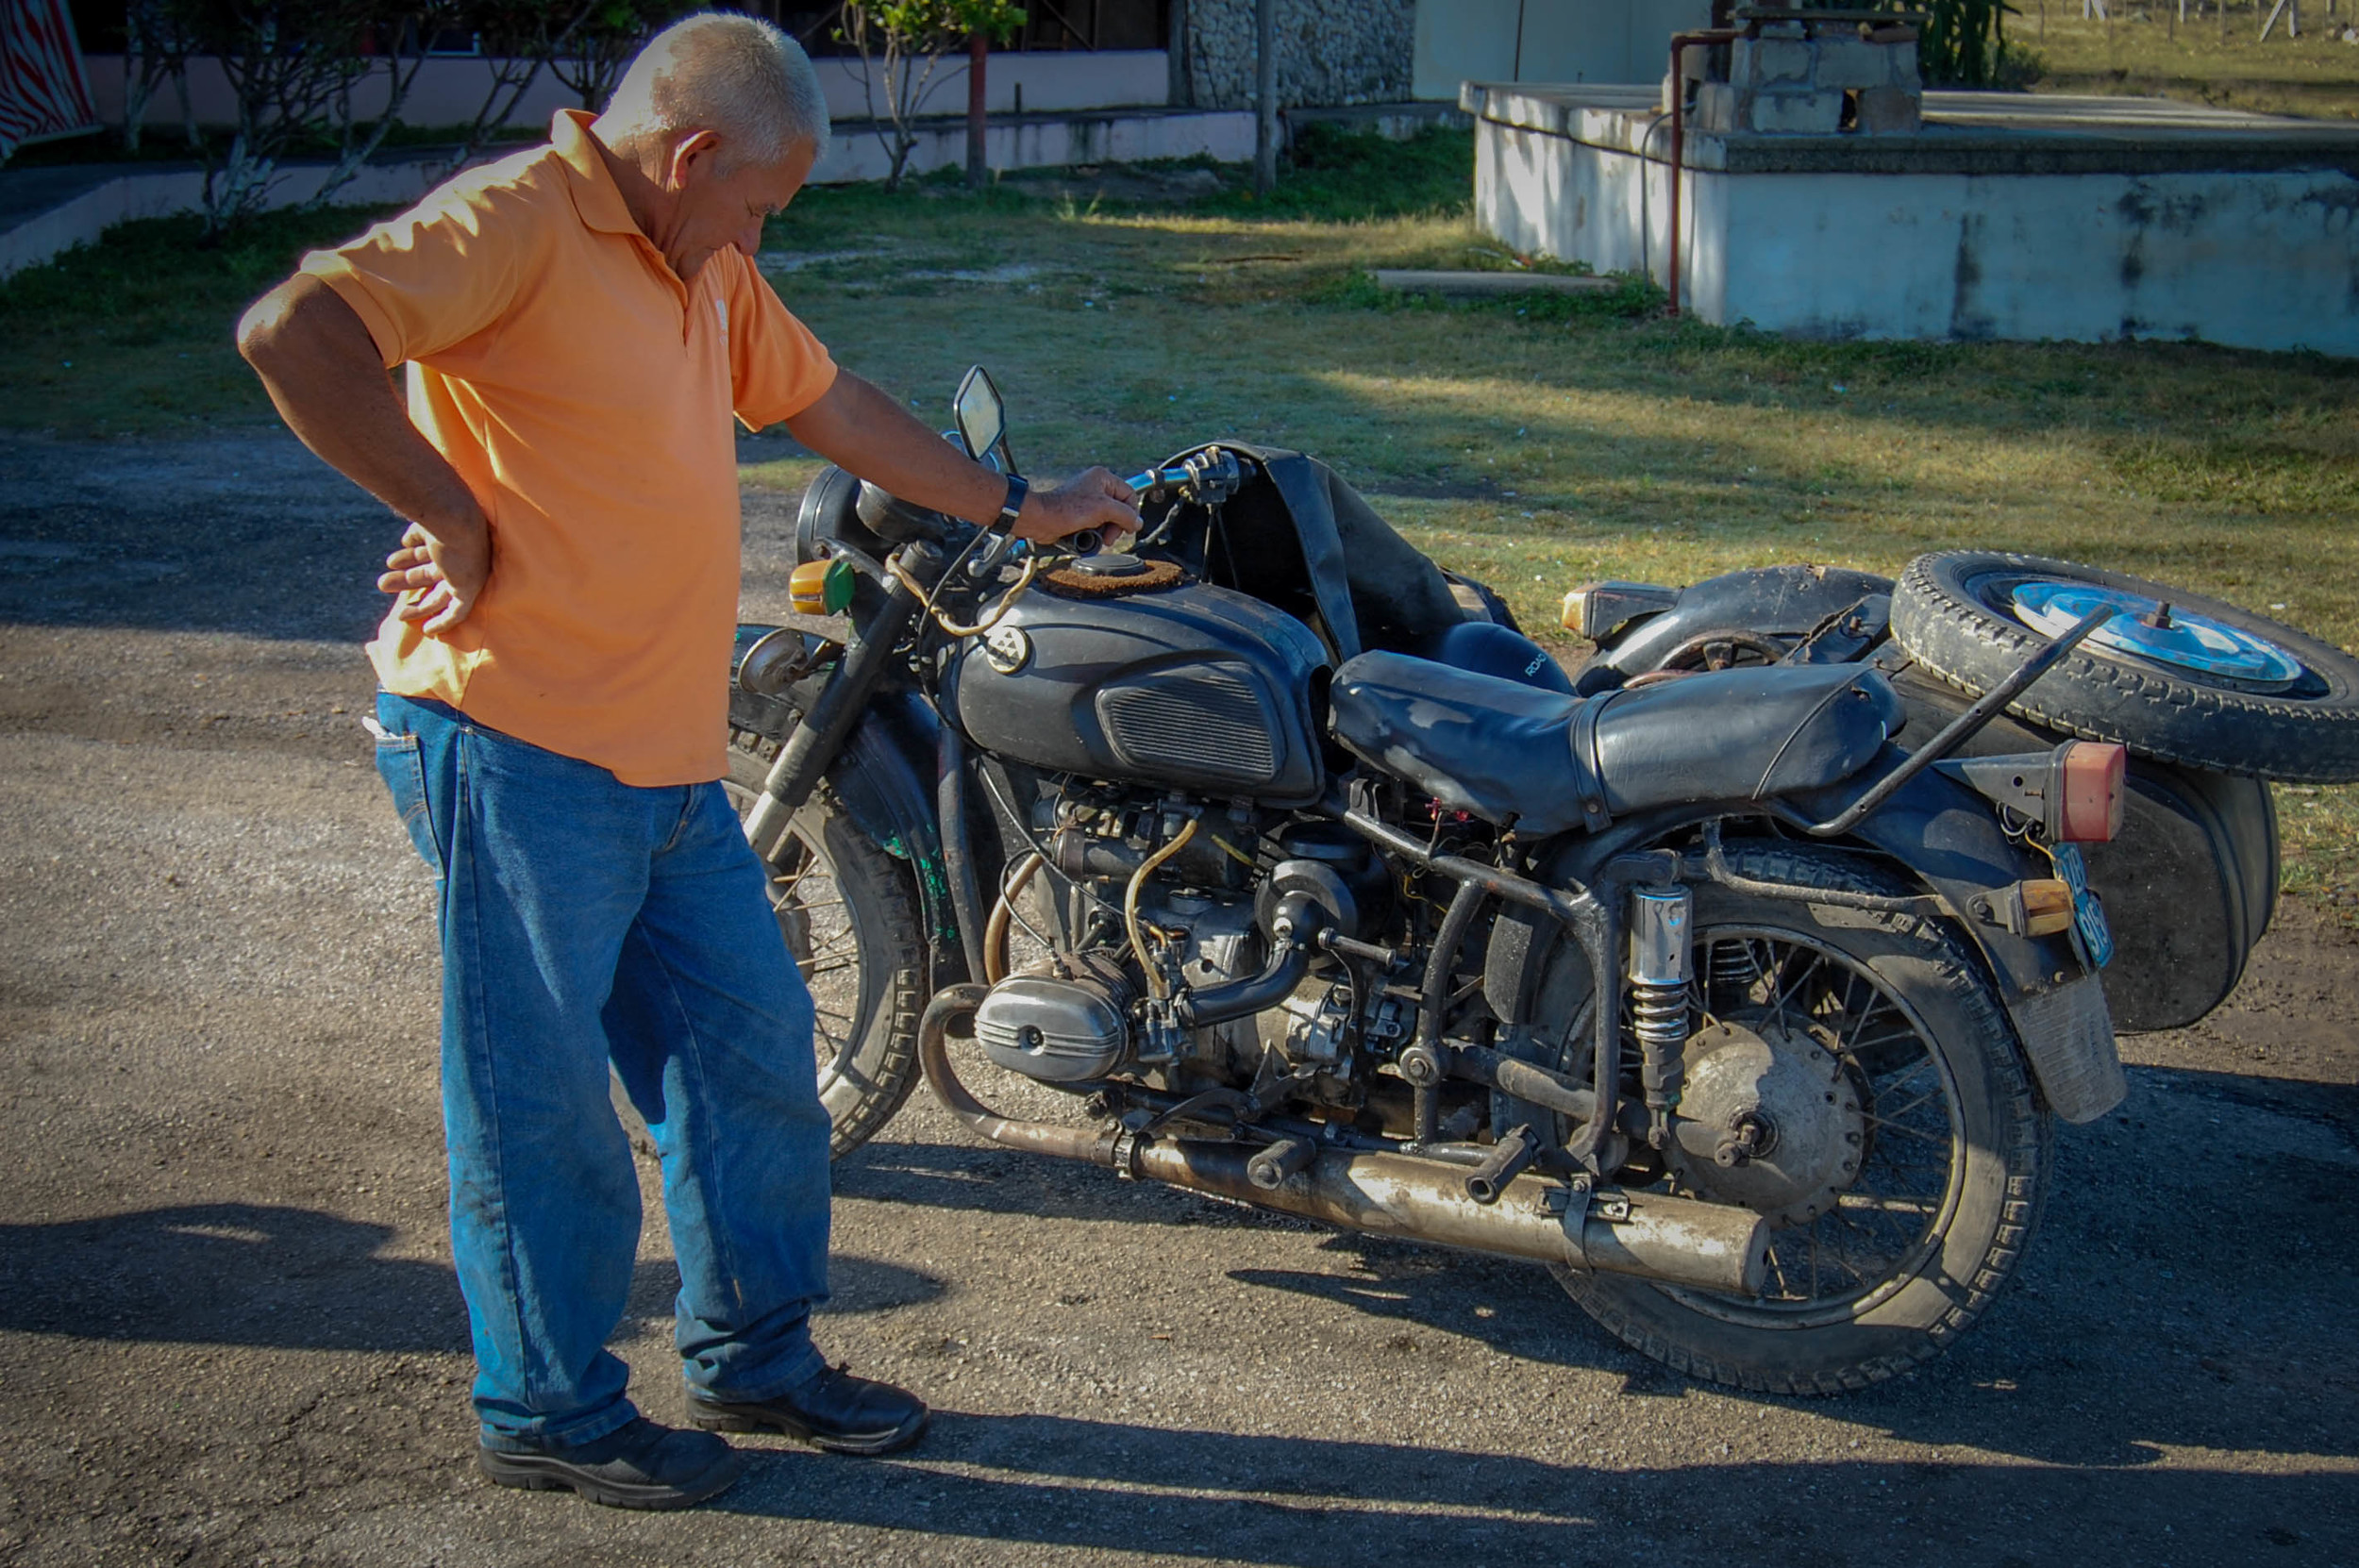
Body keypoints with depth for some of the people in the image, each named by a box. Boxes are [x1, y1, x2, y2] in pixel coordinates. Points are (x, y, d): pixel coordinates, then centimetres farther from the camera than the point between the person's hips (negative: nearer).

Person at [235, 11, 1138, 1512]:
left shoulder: (705, 269, 16)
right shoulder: (516, 220, -13)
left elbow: (830, 402, 28)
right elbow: (291, 331, -26)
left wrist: (1016, 507, 31)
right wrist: (453, 515, -19)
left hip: (673, 763, 9)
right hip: (520, 753, -9)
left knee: (753, 1052, 15)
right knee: (542, 1106, 4)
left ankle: (754, 1353, 33)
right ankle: (550, 1411, 22)